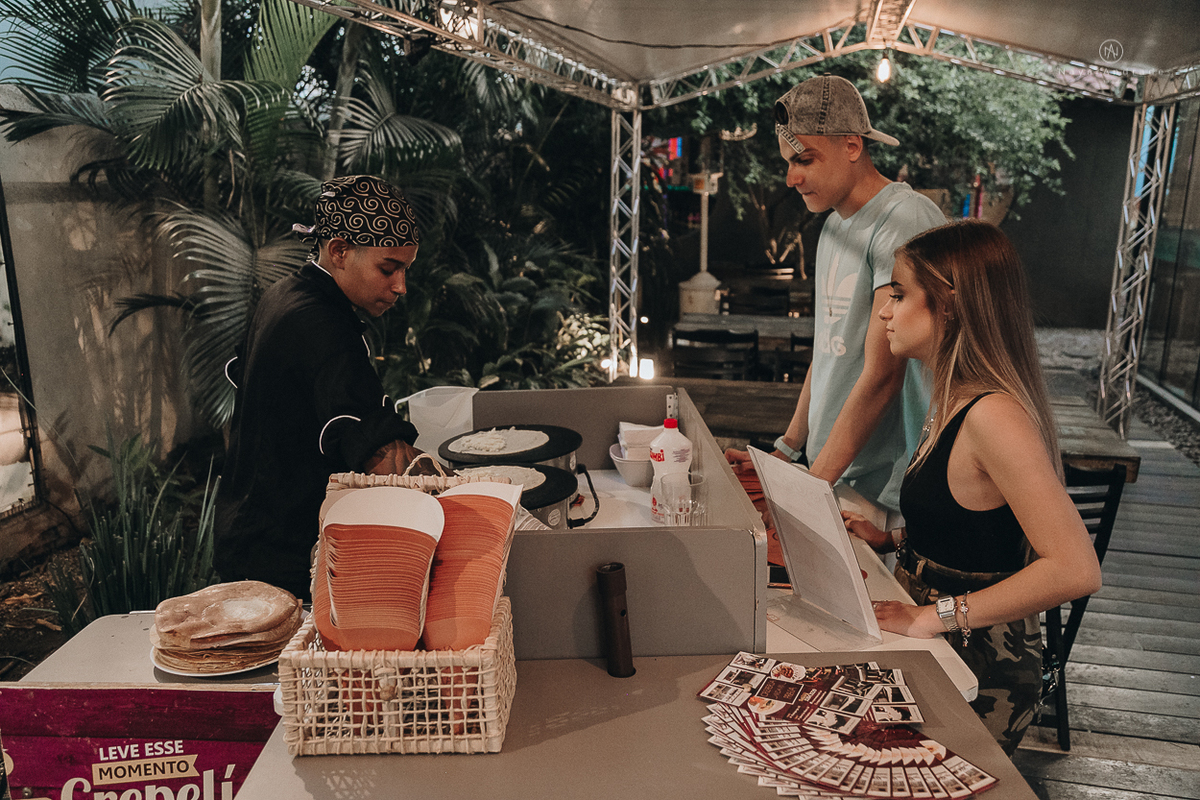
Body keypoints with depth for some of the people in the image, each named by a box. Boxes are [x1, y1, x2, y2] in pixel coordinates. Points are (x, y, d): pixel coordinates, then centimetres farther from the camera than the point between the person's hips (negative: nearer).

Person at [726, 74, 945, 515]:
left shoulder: (906, 219, -16)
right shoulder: (834, 225, 13)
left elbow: (881, 374, -21)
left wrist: (812, 486, -19)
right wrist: (786, 449, 11)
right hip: (830, 478, 8)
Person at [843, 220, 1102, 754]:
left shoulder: (993, 414, -23)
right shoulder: (955, 402, 8)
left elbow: (1075, 570, -28)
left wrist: (936, 615, -24)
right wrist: (891, 539, 5)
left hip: (978, 667, -8)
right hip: (940, 649, 8)